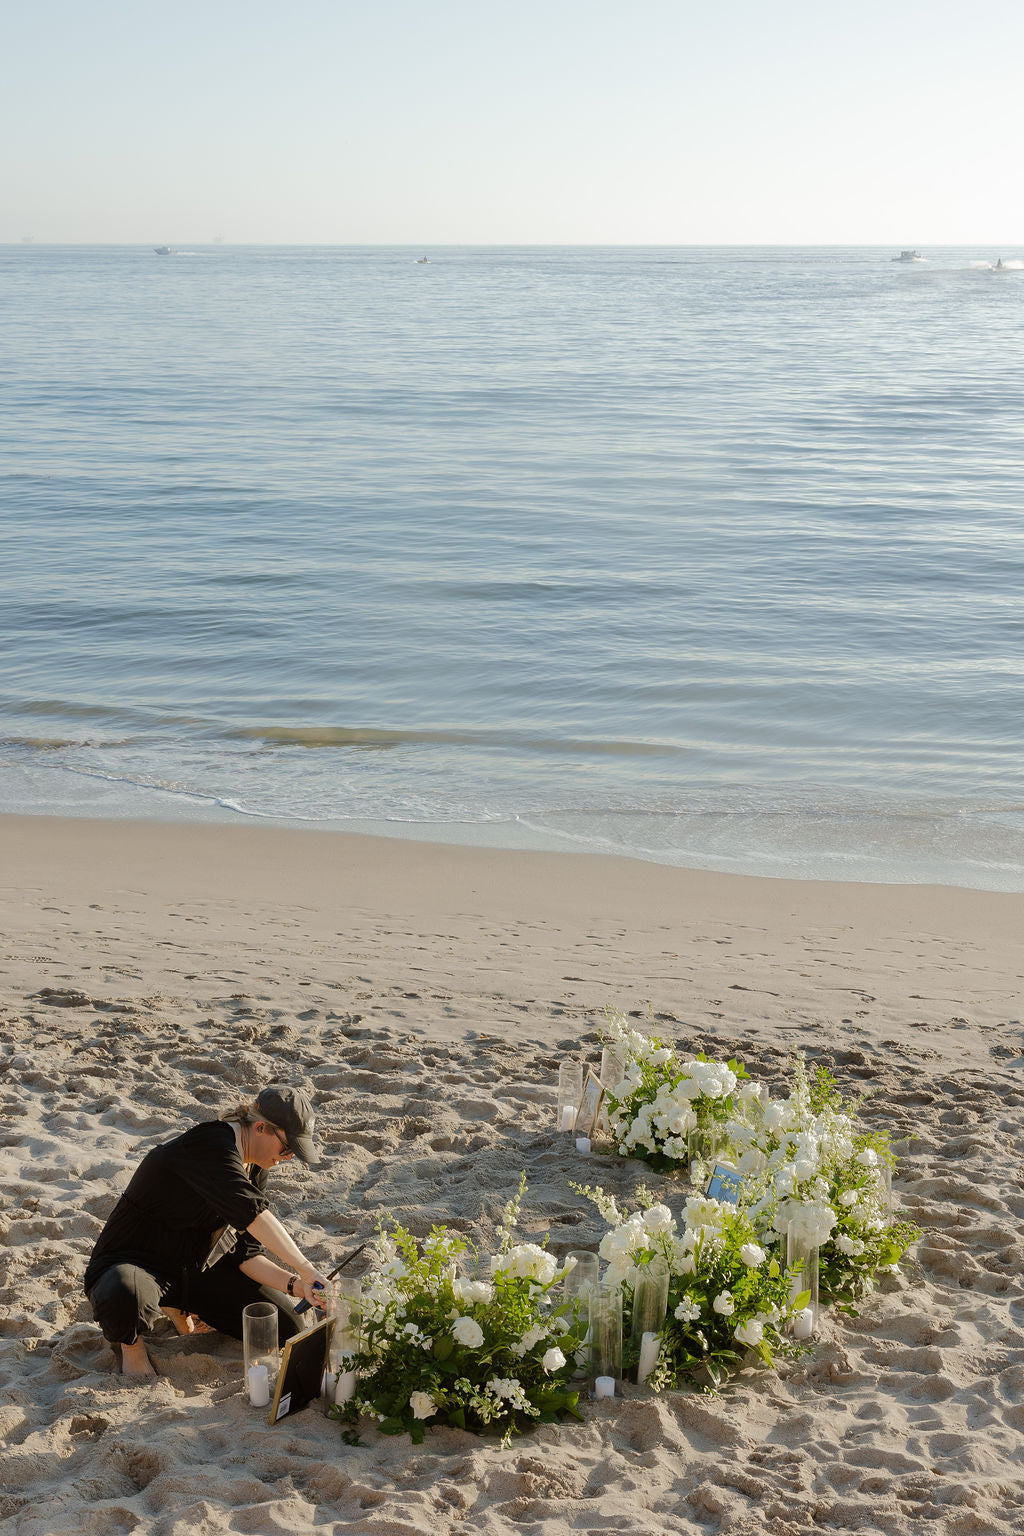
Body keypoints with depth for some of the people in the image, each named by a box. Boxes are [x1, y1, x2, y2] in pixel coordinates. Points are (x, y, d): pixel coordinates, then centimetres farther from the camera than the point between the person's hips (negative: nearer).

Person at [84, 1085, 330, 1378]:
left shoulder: (255, 1169, 2)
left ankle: (185, 1309, 18)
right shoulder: (211, 1144, -27)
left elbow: (245, 1254, 2)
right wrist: (305, 1269, -46)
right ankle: (131, 1341, -6)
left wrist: (293, 1284, -15)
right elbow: (250, 1211, -43)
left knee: (286, 1328, -4)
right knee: (123, 1299, -45)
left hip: (197, 1267, 8)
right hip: (132, 1263, -8)